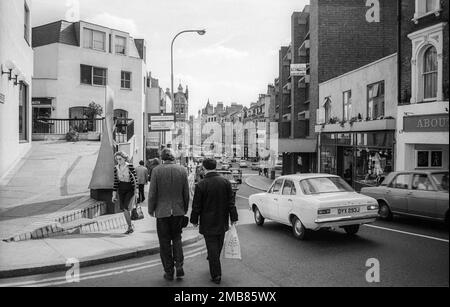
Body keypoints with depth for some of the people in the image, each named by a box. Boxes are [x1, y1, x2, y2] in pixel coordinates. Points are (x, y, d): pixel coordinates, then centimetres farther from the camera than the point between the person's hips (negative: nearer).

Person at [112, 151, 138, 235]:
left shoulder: (130, 166, -12)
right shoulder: (116, 168, 2)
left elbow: (135, 179, -9)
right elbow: (115, 181, 8)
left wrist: (136, 192, -13)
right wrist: (114, 194, 8)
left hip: (130, 189, -5)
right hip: (121, 190, 5)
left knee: (126, 208, -15)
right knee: (123, 209, 5)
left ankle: (130, 226, 3)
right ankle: (130, 227, 19)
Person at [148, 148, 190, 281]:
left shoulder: (156, 170, -10)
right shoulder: (182, 170, -3)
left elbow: (152, 193, -8)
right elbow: (186, 192, 2)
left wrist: (151, 209, 5)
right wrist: (185, 209, 14)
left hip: (162, 211, -2)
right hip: (178, 211, 2)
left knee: (165, 242, 10)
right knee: (177, 238, 18)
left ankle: (169, 272, 16)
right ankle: (179, 267, 7)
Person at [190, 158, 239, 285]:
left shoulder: (201, 185, -14)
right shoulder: (226, 182, -3)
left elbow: (196, 206, -9)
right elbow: (231, 202, -1)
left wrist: (194, 220, 3)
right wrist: (233, 218, 4)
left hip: (208, 223, -4)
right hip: (222, 223, 4)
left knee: (212, 248, 2)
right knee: (218, 247, 19)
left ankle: (216, 275, 4)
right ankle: (214, 268, 39)